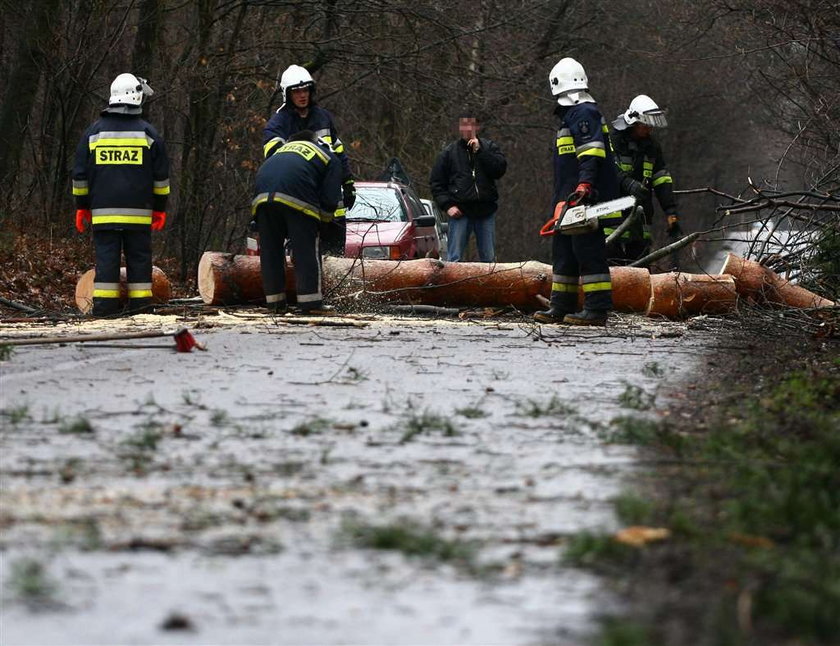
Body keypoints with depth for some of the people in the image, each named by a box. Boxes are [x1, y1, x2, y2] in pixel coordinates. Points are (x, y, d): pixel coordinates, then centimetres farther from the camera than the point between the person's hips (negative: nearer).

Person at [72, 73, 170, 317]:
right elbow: (161, 175, 4)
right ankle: (141, 306, 4)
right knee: (139, 260, 4)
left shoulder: (94, 132, 6)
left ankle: (104, 307, -4)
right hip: (138, 213, -1)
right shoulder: (148, 133, 2)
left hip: (103, 212, 1)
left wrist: (82, 206, 16)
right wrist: (160, 208, 12)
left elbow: (80, 174, 9)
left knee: (106, 260, 0)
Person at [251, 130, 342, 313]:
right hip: (296, 195, -4)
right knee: (306, 252, 1)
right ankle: (311, 303, -2)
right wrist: (322, 219, 31)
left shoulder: (285, 148, 39)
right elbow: (330, 199, 12)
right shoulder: (330, 159, 25)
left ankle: (275, 302, 13)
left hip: (263, 195, 4)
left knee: (270, 251, 12)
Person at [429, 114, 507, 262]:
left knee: (489, 258, 6)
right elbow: (436, 183, 7)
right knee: (455, 259, -4)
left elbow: (500, 169, -9)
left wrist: (479, 150, -12)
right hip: (460, 212, -1)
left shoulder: (489, 147, 7)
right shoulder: (449, 152, 7)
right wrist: (447, 205, -6)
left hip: (486, 211, 1)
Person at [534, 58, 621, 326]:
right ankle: (561, 307, 19)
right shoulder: (569, 115, 23)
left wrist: (585, 184, -34)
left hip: (586, 200, -11)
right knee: (563, 252, 14)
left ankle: (597, 309, -14)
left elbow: (591, 152, -23)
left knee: (588, 251, -12)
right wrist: (561, 201, 26)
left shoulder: (584, 113, -10)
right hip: (569, 202, 11)